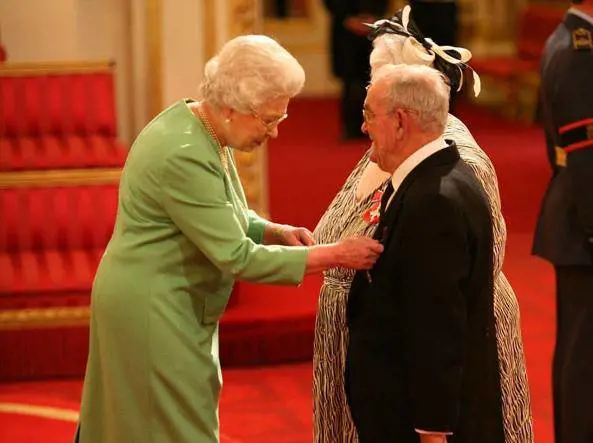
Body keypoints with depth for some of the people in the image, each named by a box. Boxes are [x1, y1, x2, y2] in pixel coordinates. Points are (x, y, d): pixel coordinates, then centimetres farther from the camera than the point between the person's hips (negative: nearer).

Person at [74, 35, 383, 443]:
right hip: (153, 311, -9)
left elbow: (224, 220, 16)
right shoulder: (184, 156, -27)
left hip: (174, 304, 9)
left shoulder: (204, 130, 3)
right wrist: (335, 255, -23)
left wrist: (274, 232, -3)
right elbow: (237, 257, -26)